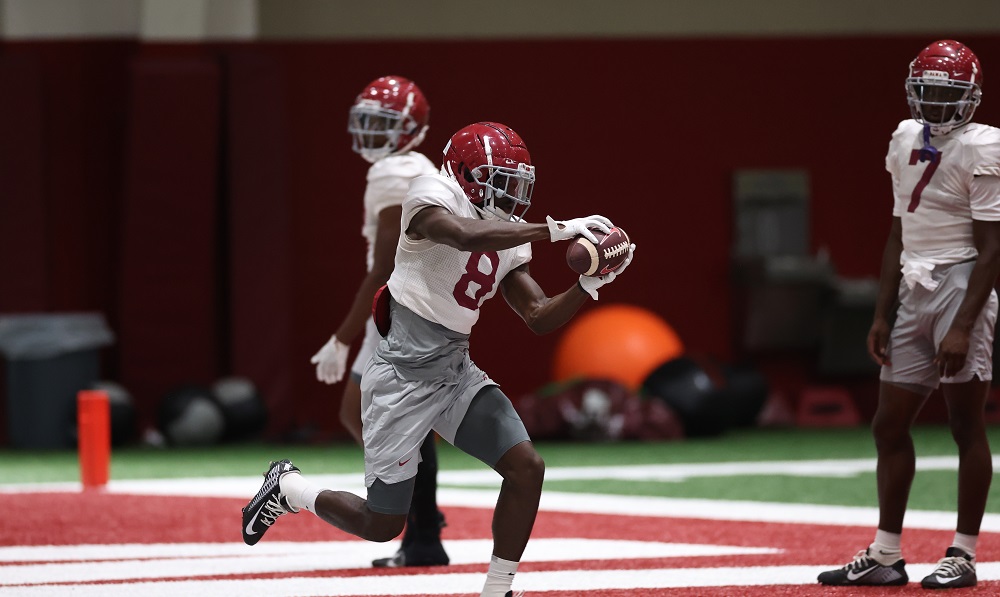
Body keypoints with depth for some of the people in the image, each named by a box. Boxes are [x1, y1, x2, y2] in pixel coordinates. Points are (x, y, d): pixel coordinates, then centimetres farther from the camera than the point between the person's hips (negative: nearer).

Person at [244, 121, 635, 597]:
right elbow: (465, 236, -37)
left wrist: (591, 283, -11)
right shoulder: (434, 197, -14)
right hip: (404, 378, -7)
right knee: (382, 525, 2)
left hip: (456, 374, 7)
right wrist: (556, 229, -36)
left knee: (526, 468, -8)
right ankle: (288, 488, 30)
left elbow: (540, 318, 6)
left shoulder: (507, 236, 8)